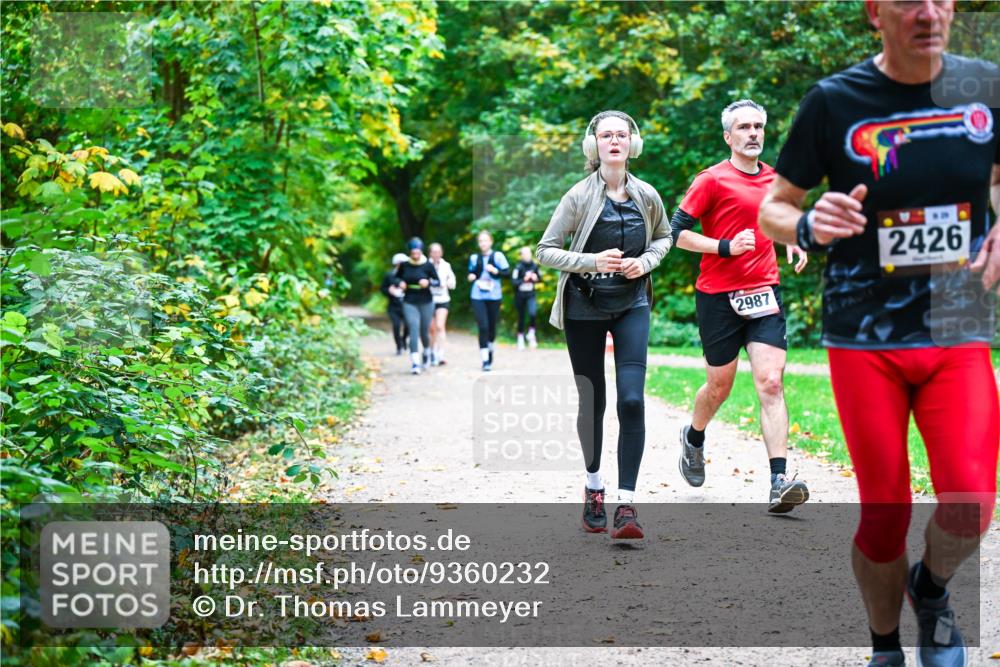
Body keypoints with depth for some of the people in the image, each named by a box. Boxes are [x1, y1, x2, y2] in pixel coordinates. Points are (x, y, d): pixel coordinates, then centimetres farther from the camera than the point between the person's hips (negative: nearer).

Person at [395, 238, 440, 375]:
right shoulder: (404, 265, -1)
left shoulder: (428, 265, -6)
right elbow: (396, 277, 15)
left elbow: (437, 282, -1)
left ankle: (426, 351, 41)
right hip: (409, 302, 0)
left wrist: (428, 282, -20)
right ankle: (415, 362, -16)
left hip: (426, 302, 0)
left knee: (424, 331, 8)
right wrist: (400, 283, -7)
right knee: (414, 330, -12)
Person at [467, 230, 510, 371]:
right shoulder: (474, 257, 7)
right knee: (483, 327, -11)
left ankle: (490, 348, 40)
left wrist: (495, 271, -17)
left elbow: (507, 272, -2)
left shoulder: (498, 256, 0)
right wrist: (471, 277, -2)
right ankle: (485, 360, -10)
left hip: (494, 296, 0)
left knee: (492, 327, 10)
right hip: (478, 296, 0)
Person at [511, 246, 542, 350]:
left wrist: (536, 278, -9)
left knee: (533, 312, -21)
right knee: (521, 317, 8)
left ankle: (531, 333, -1)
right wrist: (524, 279, -27)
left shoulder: (534, 266, -2)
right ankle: (520, 337, 23)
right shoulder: (518, 267, -13)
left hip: (531, 295, 2)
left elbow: (540, 278, 12)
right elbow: (514, 281, -16)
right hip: (520, 295, -2)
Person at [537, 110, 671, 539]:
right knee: (592, 402, 8)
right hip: (585, 306, -1)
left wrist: (645, 262, -3)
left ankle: (626, 505, -12)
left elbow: (664, 237, 19)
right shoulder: (579, 196, -7)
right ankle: (593, 485, 32)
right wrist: (593, 261, -20)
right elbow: (545, 251, -6)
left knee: (632, 400, -13)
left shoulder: (646, 196, 0)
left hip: (632, 305, 1)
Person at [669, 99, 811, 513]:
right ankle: (693, 438, 42)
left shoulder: (773, 179, 12)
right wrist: (726, 247, -18)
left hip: (764, 292, 3)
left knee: (770, 383, -11)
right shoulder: (713, 180, -6)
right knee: (719, 387, 9)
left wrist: (789, 241, 12)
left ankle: (779, 483, -17)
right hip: (718, 296, -3)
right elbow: (677, 232, -8)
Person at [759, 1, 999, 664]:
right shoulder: (834, 101, -7)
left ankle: (932, 587, 22)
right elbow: (770, 210, 1)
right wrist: (809, 225, -21)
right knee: (883, 515, 2)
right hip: (866, 341, -1)